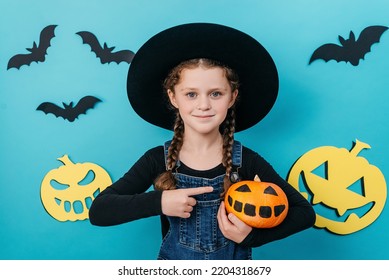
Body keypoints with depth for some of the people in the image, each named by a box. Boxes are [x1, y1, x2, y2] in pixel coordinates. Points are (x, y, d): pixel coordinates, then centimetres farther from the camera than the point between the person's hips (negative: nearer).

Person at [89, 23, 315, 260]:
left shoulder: (247, 161, -18)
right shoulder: (157, 160, -16)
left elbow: (305, 212, -11)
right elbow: (98, 211, -19)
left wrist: (252, 235, -23)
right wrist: (158, 201, -32)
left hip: (234, 258, 0)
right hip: (175, 257, 1)